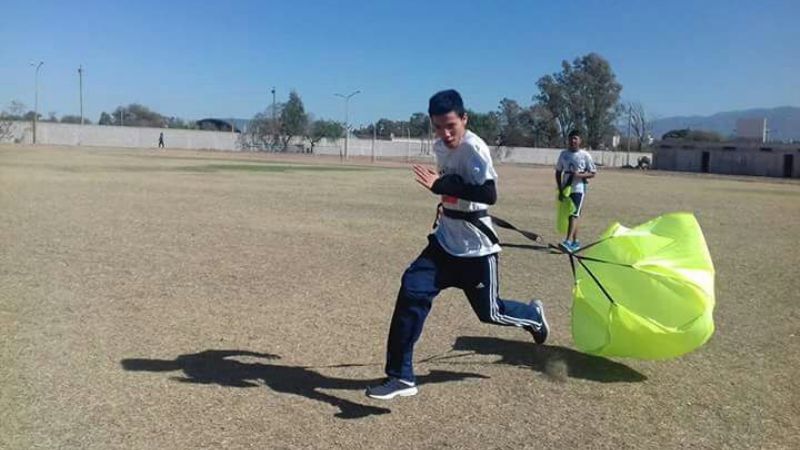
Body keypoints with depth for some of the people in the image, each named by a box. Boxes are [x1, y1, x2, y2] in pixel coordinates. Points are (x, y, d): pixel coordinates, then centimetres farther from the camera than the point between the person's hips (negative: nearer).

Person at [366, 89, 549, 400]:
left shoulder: (474, 148, -22)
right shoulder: (440, 147, 3)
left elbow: (489, 194, -36)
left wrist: (440, 185, -39)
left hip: (476, 247, -6)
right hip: (445, 241, 6)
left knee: (489, 312, 7)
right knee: (411, 291, -10)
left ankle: (533, 315, 42)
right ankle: (401, 377, -5)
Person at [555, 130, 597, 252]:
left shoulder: (585, 155, -4)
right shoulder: (563, 154, 6)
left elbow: (593, 173, 0)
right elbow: (558, 172, 11)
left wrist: (580, 175, -18)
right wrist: (560, 190, 3)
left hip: (579, 189, -5)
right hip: (566, 189, 5)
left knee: (574, 215, -15)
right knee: (569, 216, 11)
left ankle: (568, 242, -25)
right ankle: (575, 242, 23)